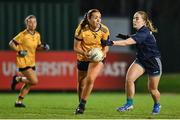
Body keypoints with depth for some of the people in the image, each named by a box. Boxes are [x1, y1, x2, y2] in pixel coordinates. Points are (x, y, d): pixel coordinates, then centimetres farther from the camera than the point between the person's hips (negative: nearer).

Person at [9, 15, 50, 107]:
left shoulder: (37, 35, 6)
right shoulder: (23, 35, -14)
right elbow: (11, 43, -8)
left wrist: (43, 47, -1)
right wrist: (19, 51, -19)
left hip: (31, 62, 7)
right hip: (23, 61, -7)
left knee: (28, 83, 9)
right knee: (34, 81, -15)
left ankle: (19, 102, 21)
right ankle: (17, 79, 8)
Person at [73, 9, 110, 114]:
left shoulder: (104, 30, -14)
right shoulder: (82, 30, -18)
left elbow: (106, 46, -2)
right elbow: (76, 47, -14)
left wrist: (103, 53, -24)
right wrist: (85, 53, -34)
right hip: (83, 58, 1)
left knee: (90, 79, -24)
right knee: (81, 84, 10)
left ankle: (82, 105, -11)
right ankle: (81, 104, 36)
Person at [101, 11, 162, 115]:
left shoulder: (144, 33, -27)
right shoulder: (141, 31, 1)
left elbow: (127, 43, -37)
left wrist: (111, 43, -45)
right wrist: (128, 37, 4)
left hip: (154, 61, -8)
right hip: (141, 59, 8)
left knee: (152, 89, 6)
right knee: (129, 78, -16)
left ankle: (157, 105, 35)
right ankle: (129, 104, -7)